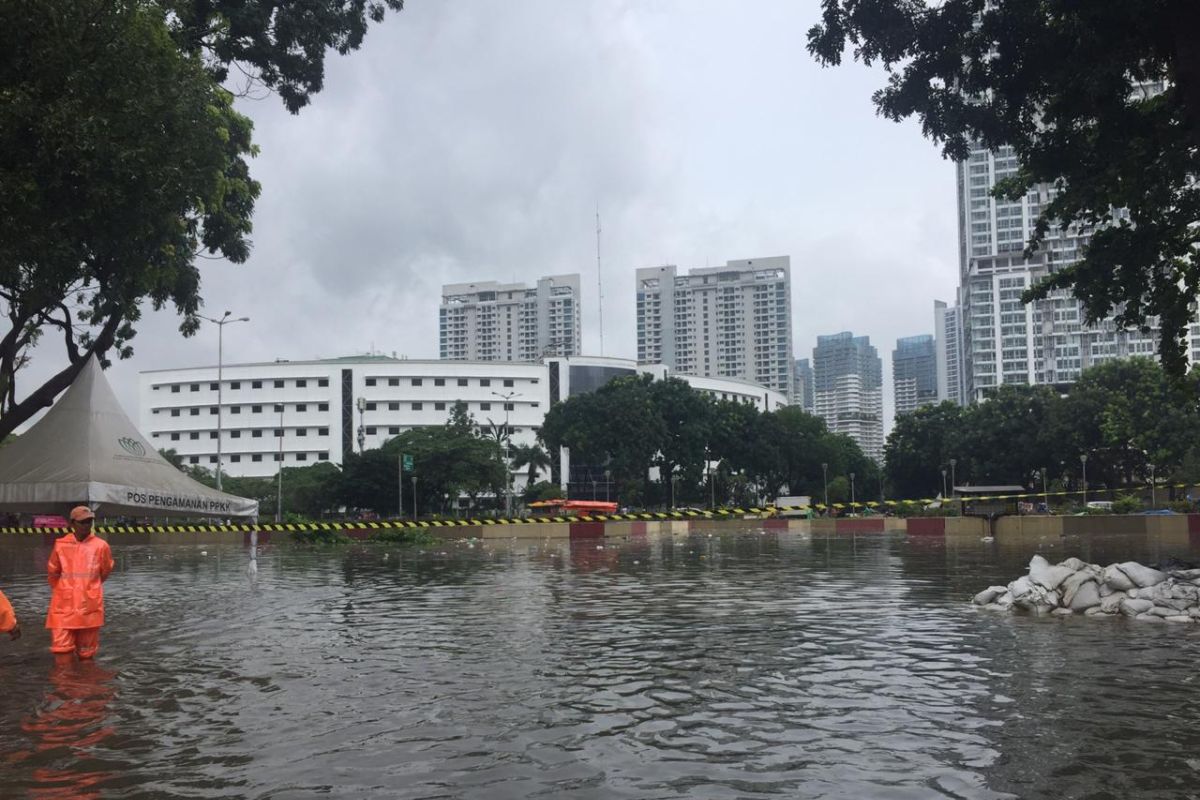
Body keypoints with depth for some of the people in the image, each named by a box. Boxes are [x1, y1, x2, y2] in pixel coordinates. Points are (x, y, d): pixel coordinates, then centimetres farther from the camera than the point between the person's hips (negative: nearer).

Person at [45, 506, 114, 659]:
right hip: (64, 604, 1)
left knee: (87, 647, 9)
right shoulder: (61, 545, 0)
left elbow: (105, 571, 13)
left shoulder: (100, 546, -3)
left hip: (89, 604, 0)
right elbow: (52, 572, 15)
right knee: (61, 645, -4)